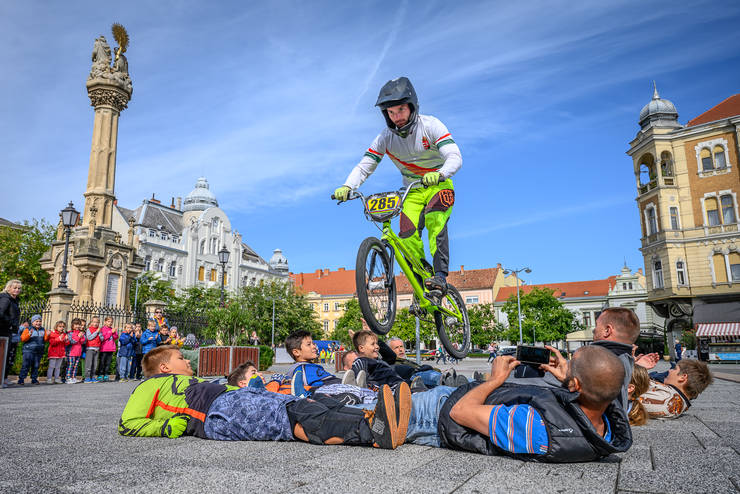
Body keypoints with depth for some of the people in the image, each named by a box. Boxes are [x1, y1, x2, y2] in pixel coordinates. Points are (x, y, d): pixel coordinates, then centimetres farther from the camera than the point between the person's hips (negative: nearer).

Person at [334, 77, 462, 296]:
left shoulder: (430, 126, -17)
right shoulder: (385, 138, -8)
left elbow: (455, 157, -27)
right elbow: (364, 166, -11)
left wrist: (439, 174, -49)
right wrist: (347, 187, -31)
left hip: (439, 186, -3)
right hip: (413, 192, 3)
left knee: (434, 219, -34)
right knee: (407, 236, -17)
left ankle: (440, 276, -33)